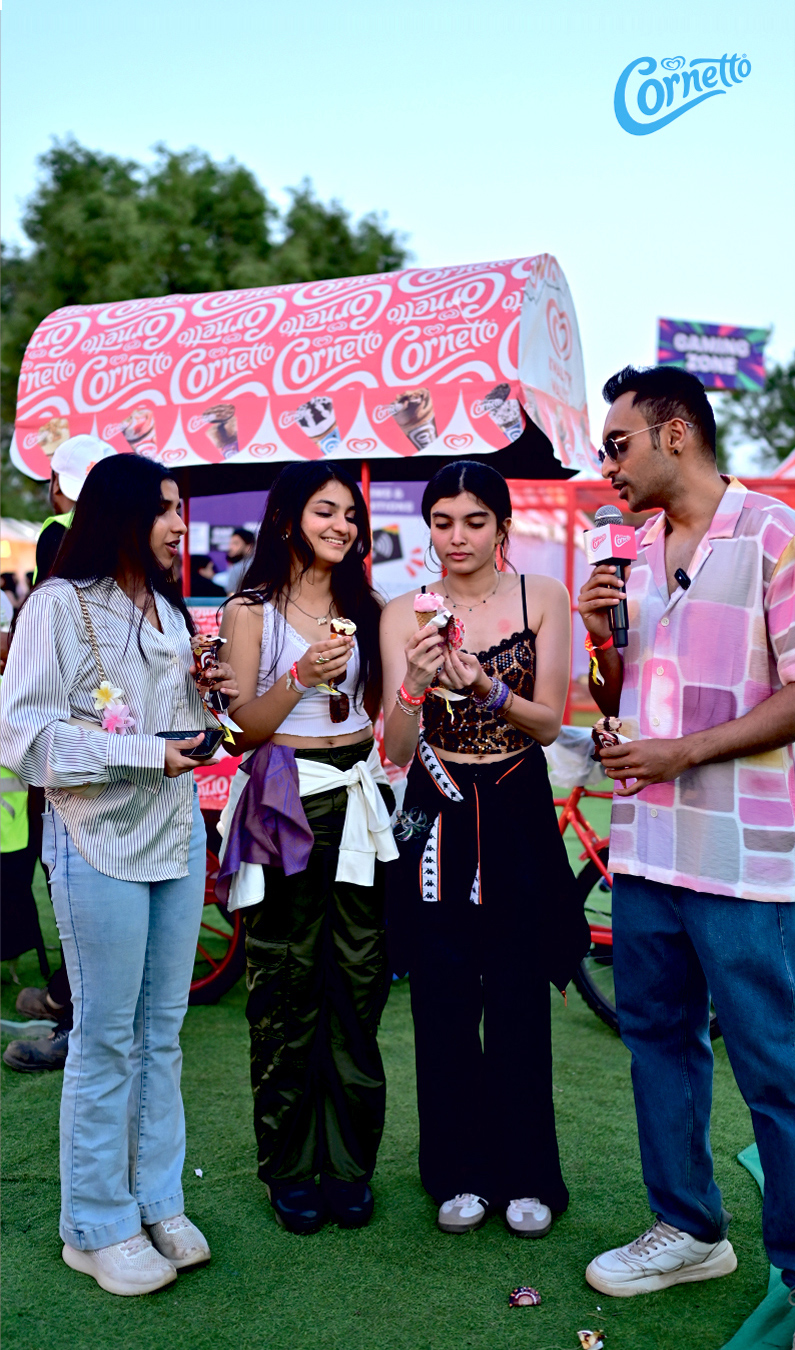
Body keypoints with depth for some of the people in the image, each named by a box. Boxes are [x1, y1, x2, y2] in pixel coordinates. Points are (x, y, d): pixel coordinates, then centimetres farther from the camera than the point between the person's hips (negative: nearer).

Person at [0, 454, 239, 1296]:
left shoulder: (167, 610, 16)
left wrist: (207, 696, 2)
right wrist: (144, 753, -19)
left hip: (179, 833, 7)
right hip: (99, 844, -7)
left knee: (162, 1030, 13)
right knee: (106, 1037, 2)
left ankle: (157, 1201, 27)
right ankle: (98, 1225, 19)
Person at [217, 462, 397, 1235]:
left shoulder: (365, 607, 13)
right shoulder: (251, 612, 3)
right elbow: (245, 725, -3)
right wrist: (301, 678, -18)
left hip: (356, 801, 3)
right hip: (284, 807, -3)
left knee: (357, 983, 4)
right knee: (287, 989, 1)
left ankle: (349, 1163, 17)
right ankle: (289, 1170, 16)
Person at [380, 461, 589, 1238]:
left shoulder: (542, 598, -1)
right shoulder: (403, 614, 0)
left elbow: (549, 723, -5)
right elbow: (397, 749, -6)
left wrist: (489, 689, -23)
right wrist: (415, 686, -25)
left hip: (517, 814, -1)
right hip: (436, 818, 1)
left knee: (517, 998, 4)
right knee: (443, 999, 6)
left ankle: (525, 1174, 22)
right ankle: (459, 1173, 24)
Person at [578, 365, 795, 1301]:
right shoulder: (636, 556, 14)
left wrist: (687, 750, -17)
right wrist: (603, 635, 1)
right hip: (645, 843, 8)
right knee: (658, 1040, 16)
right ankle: (689, 1231, 34)